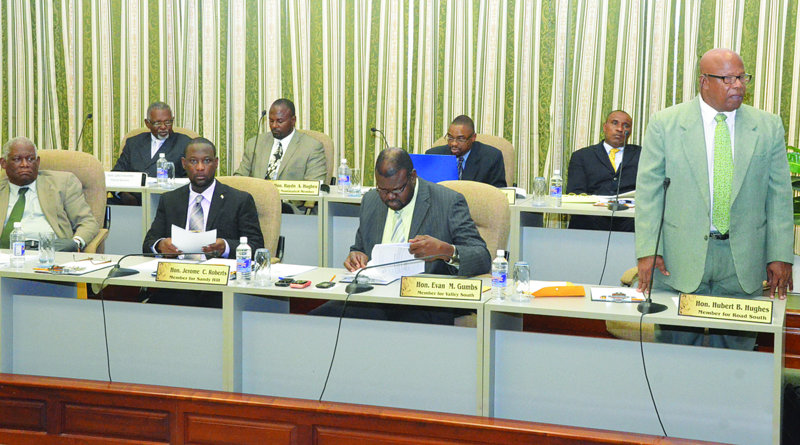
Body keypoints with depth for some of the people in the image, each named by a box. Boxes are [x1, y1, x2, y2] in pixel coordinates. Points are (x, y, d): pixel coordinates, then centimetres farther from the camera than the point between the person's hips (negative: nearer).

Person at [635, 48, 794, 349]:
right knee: (677, 344, 6)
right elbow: (648, 192, 0)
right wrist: (647, 251, -7)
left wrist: (780, 256, 1)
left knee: (737, 351, 6)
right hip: (681, 258, -1)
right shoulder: (665, 124, 0)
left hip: (742, 262, 2)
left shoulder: (769, 127, 6)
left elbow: (780, 195, 7)